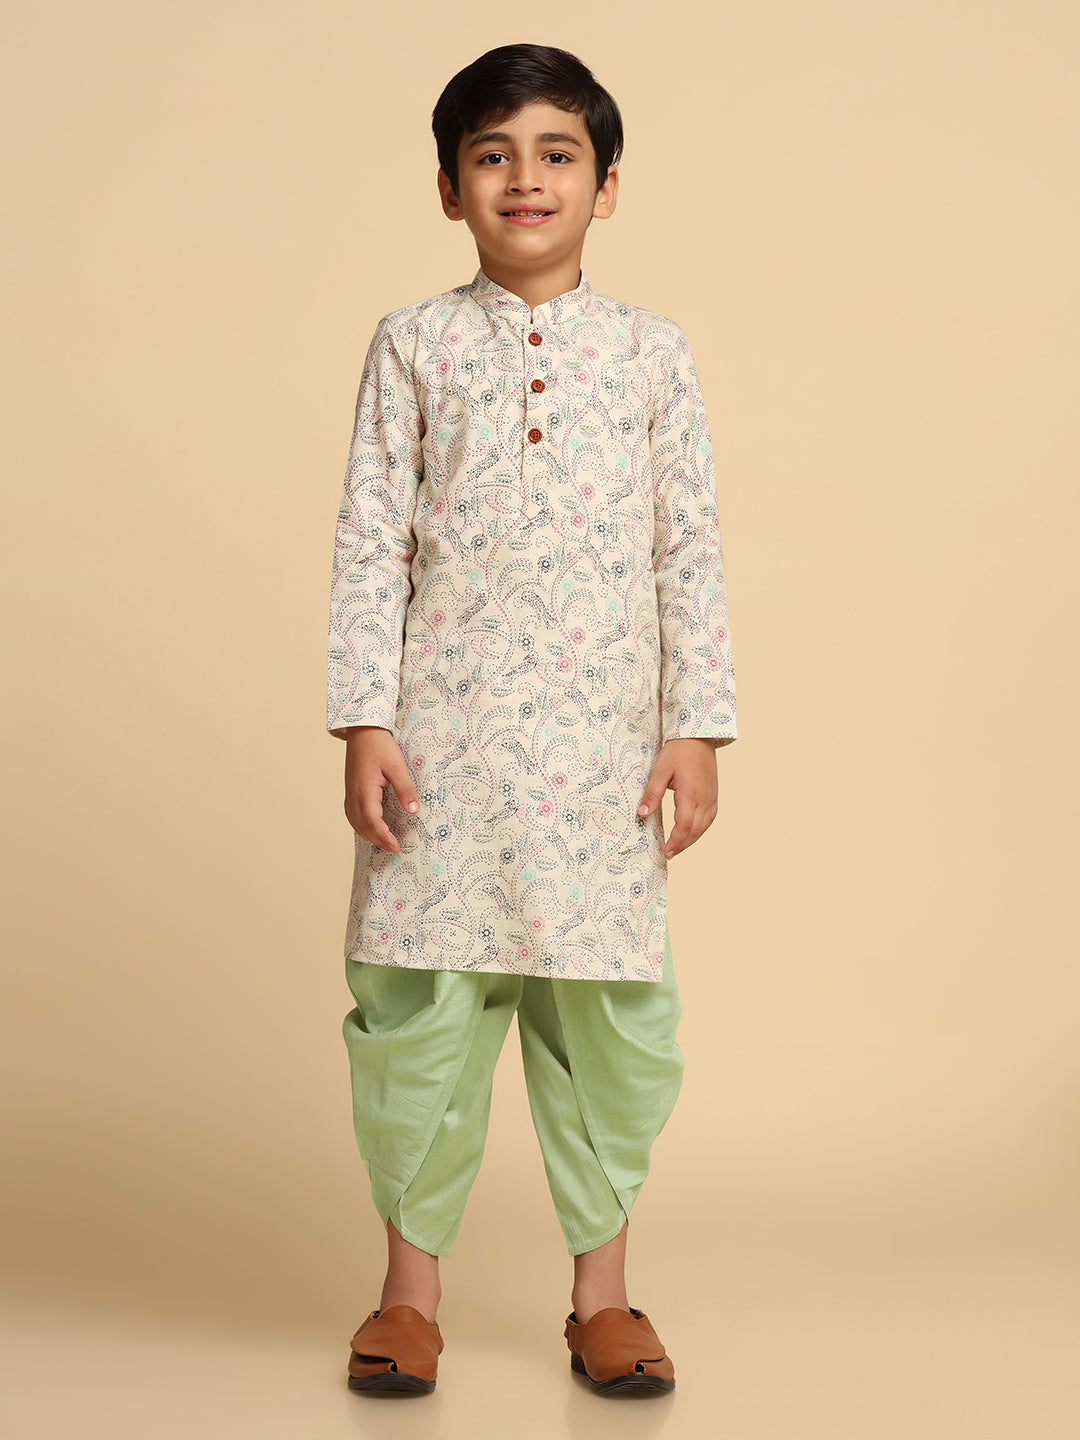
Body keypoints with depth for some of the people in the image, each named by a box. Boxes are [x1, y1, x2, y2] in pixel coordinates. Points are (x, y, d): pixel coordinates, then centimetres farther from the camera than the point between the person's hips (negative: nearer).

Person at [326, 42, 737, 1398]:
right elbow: (371, 542, 2)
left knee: (613, 1016, 4)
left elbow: (690, 550, 6)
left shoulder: (652, 353, 6)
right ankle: (411, 1283, 19)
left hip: (603, 744, 1)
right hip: (444, 738, 0)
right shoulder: (414, 345, 4)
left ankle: (601, 1288, 20)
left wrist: (698, 731, 1)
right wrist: (364, 724, -5)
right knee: (420, 1009, 3)